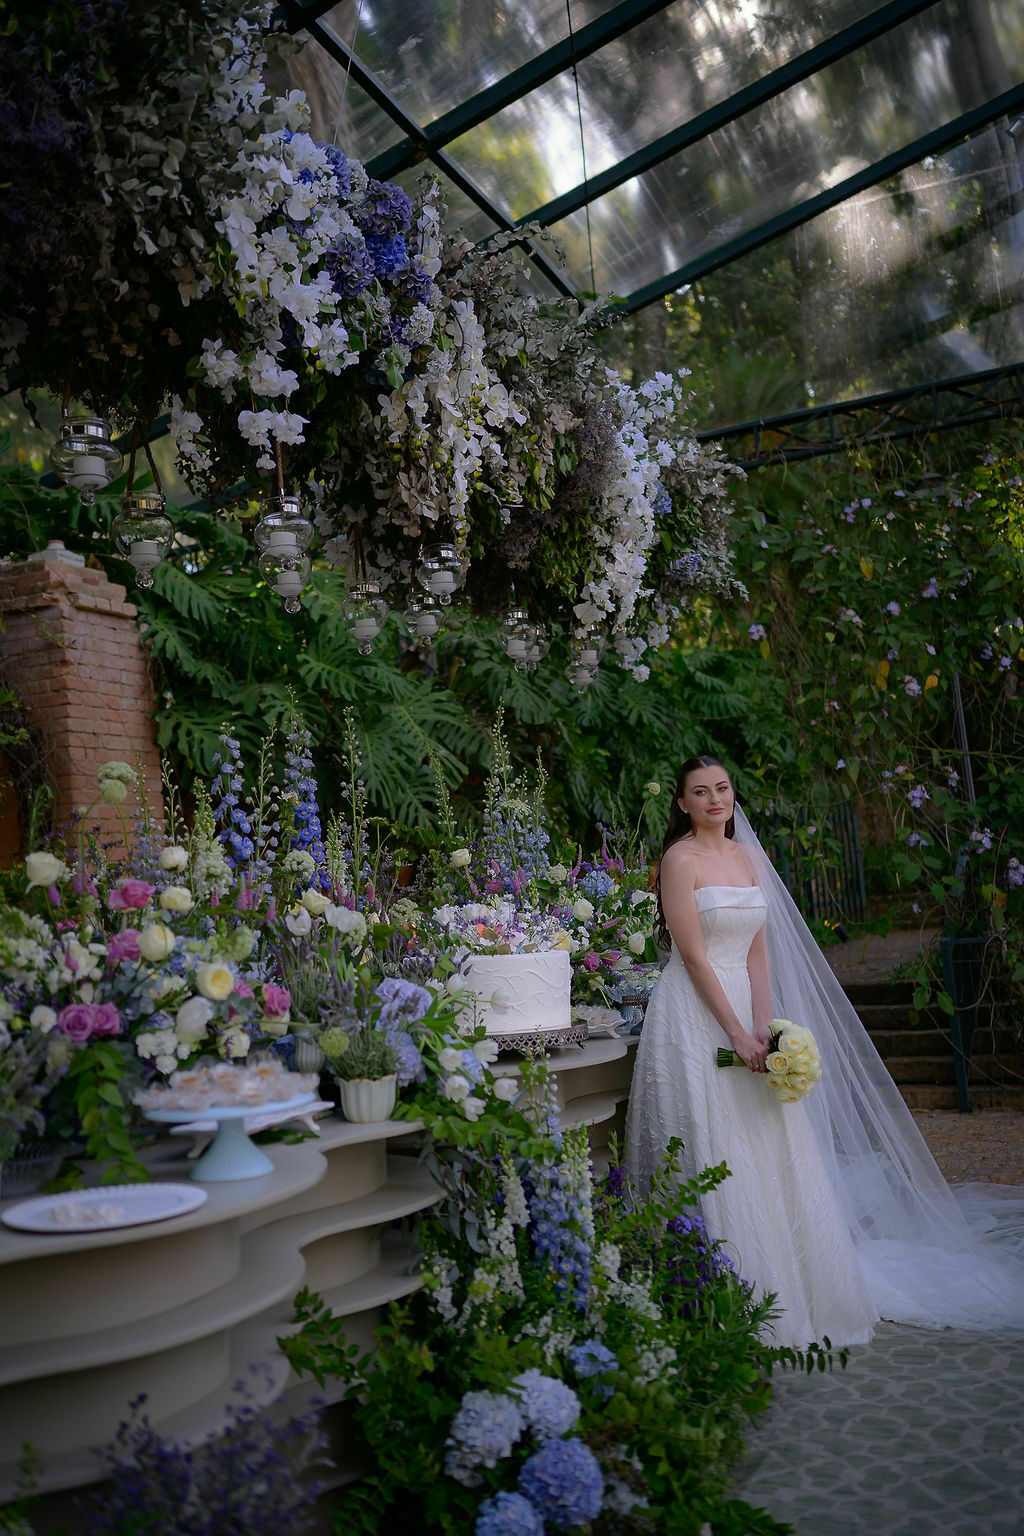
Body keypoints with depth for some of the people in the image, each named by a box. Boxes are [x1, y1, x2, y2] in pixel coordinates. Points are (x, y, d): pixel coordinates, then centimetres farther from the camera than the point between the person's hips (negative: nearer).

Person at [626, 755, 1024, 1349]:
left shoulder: (748, 856, 12)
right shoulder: (680, 859, -8)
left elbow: (758, 953, 7)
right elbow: (694, 956, -13)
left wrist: (764, 1028, -4)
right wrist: (738, 1033, -15)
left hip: (746, 1008, 6)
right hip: (694, 1015, -6)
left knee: (768, 1152, 10)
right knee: (713, 1156, -3)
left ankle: (787, 1291, 24)